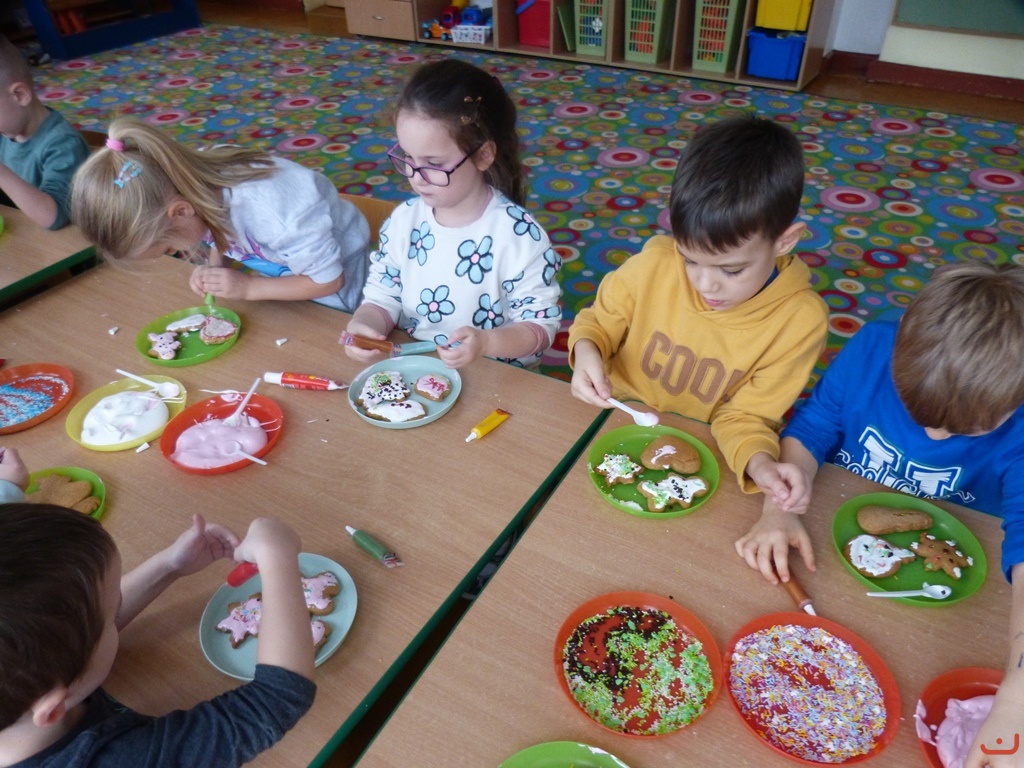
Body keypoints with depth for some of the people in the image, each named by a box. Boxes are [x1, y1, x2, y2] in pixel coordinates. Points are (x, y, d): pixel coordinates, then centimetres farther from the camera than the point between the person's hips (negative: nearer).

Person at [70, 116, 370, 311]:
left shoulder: (271, 214, -40)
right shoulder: (204, 177, -21)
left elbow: (328, 280, -26)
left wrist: (246, 287, -25)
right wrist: (215, 269, -18)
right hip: (279, 269, 6)